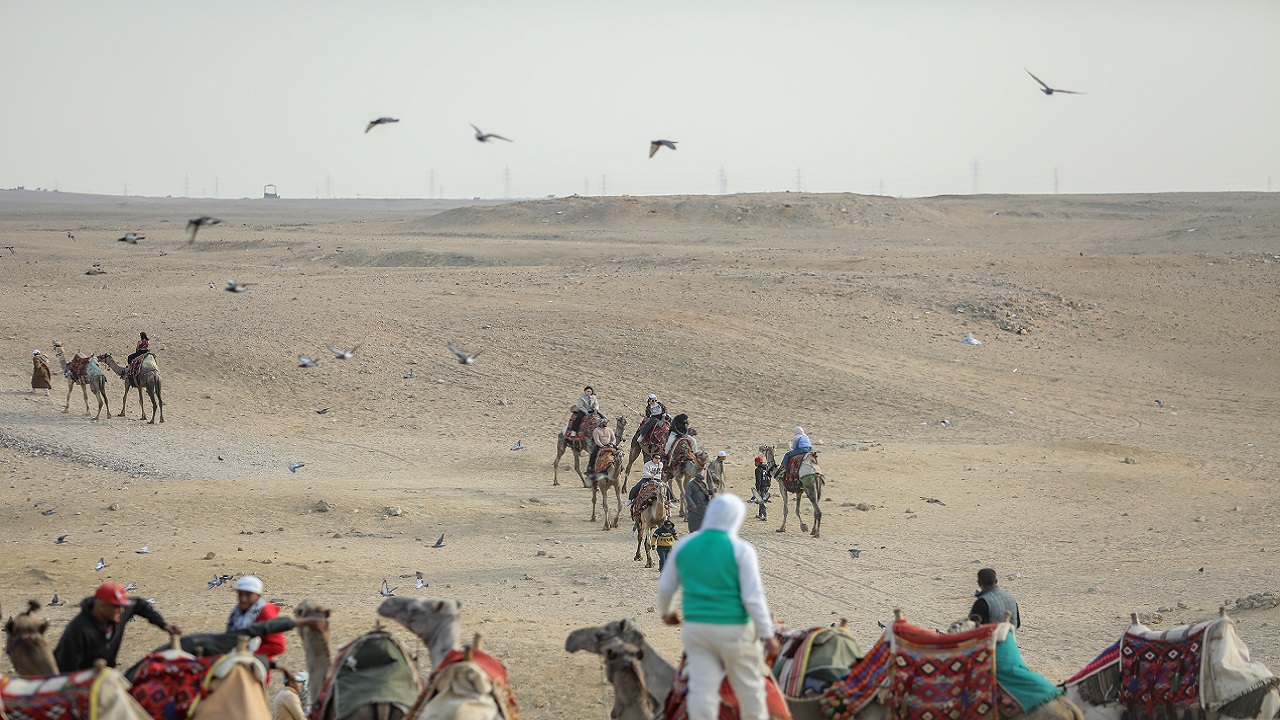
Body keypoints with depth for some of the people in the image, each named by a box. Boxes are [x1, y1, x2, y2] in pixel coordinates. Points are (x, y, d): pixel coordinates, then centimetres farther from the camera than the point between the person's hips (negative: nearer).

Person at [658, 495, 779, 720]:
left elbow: (666, 586, 9)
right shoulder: (740, 550, -10)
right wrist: (767, 634, -6)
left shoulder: (684, 545, 2)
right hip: (734, 629, -3)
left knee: (702, 687, 1)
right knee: (749, 686, 12)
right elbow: (753, 597, -13)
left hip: (696, 627, 3)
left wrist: (666, 611, 29)